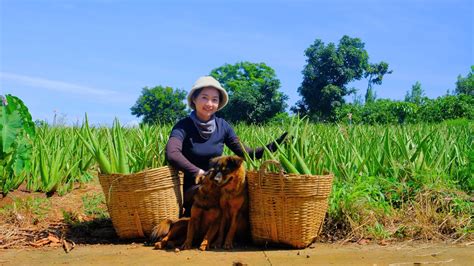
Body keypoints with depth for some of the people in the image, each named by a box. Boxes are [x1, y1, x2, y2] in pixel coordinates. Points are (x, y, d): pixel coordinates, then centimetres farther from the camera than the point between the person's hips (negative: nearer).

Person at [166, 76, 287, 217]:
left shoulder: (222, 126, 3)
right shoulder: (184, 126, -11)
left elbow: (244, 152, 0)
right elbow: (172, 154, -29)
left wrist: (272, 146, -14)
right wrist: (199, 173, -33)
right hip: (191, 189, -4)